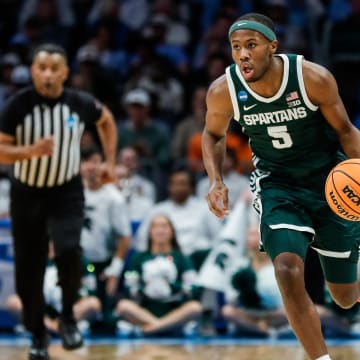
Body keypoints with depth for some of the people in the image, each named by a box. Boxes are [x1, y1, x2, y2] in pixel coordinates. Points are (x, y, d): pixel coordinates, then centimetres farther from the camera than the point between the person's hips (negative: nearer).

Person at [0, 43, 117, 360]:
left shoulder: (80, 104, -10)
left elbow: (107, 121, 13)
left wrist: (110, 162, 8)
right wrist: (31, 150, -32)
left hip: (67, 191, 0)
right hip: (28, 193, 0)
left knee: (69, 252, -24)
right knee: (29, 269, 2)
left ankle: (68, 316, -1)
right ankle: (38, 334, 22)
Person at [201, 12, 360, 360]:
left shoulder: (314, 78, -23)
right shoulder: (223, 91, -17)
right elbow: (213, 134, 5)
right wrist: (216, 181, -10)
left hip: (330, 182, 0)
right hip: (277, 185, 1)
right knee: (288, 272, -26)